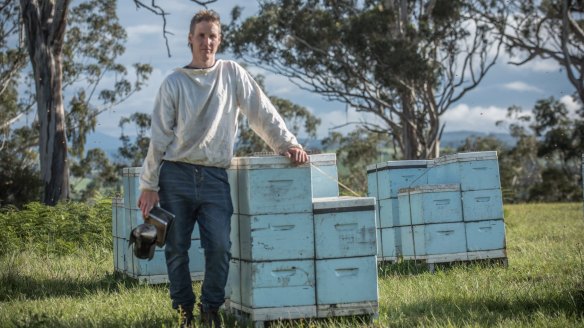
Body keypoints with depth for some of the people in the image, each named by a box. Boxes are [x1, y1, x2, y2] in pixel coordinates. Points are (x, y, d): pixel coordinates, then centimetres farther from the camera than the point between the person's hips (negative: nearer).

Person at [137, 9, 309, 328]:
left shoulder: (232, 73, 6)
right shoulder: (174, 83, 3)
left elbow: (262, 112, 5)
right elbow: (159, 137, 3)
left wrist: (287, 143, -7)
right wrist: (149, 184, 0)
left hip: (215, 178, 0)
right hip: (176, 175, 0)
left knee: (219, 247, -9)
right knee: (176, 249, 2)